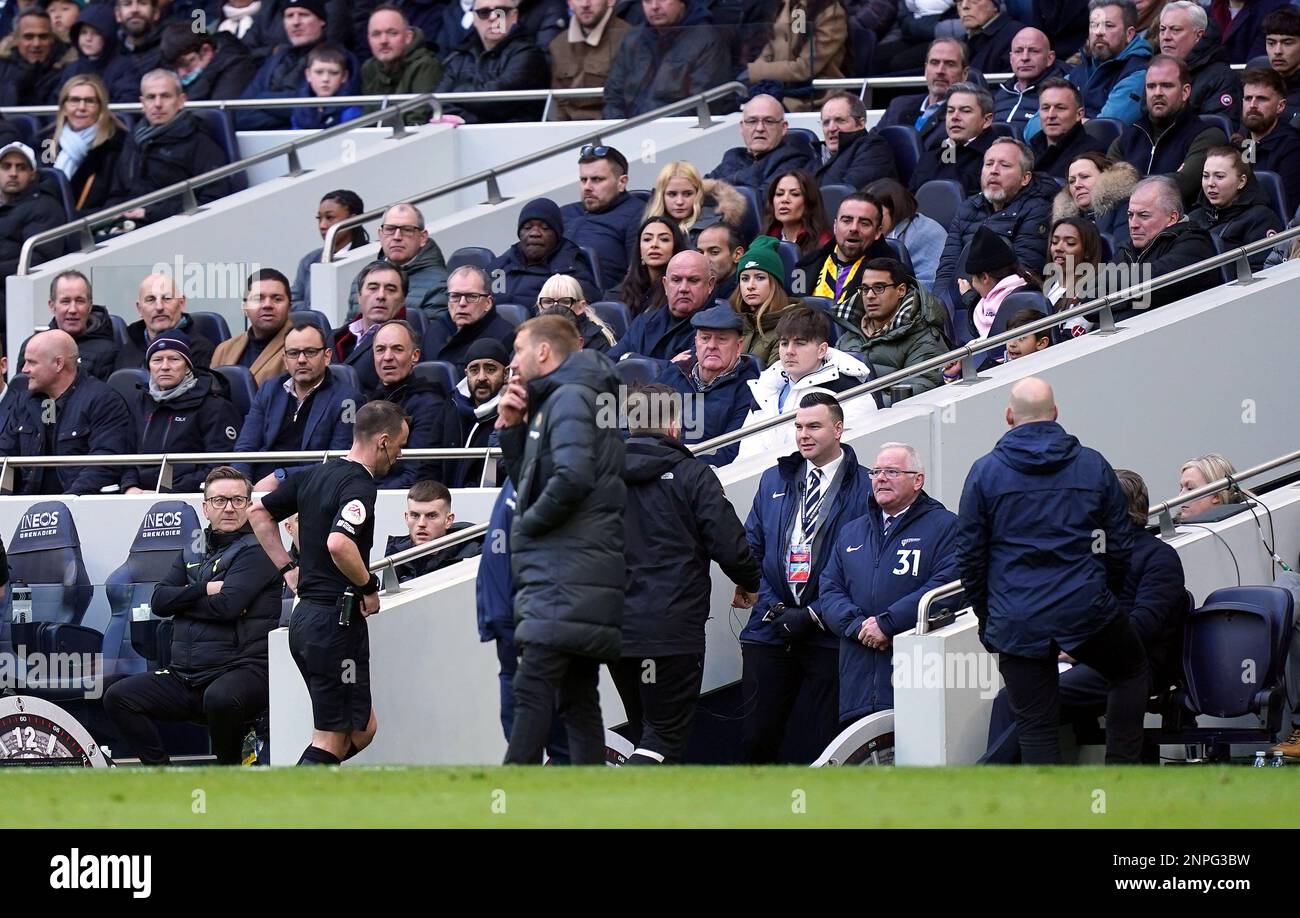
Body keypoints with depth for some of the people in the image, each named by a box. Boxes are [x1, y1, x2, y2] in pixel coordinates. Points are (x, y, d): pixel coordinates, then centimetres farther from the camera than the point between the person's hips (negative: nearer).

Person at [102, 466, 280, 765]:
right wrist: (204, 590, -8)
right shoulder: (193, 550, 18)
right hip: (186, 677, 7)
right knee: (118, 697, -4)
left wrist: (183, 598, -2)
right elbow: (159, 600, 6)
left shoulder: (256, 551, -5)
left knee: (220, 697, -40)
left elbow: (227, 606, -18)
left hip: (242, 669, -7)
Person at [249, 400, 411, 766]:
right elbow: (339, 544, -33)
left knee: (362, 729, 14)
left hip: (305, 616, 9)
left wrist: (288, 569, 20)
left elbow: (258, 512, 23)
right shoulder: (359, 485, -15)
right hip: (337, 621, -9)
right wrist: (369, 586, -16)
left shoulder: (315, 475, 12)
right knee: (333, 740, -3)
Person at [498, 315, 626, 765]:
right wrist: (511, 428, 15)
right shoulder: (552, 402, 24)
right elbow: (530, 483, 28)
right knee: (578, 698, 8)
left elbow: (572, 477, -24)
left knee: (533, 690, -15)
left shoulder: (570, 398, -8)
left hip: (566, 576, -11)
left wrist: (529, 523, -10)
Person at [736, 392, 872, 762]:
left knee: (819, 742, -2)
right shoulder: (774, 481, 15)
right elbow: (751, 547, 13)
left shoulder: (862, 487, -1)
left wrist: (814, 615, -11)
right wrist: (771, 604, -3)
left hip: (828, 634, -4)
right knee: (756, 738, 1)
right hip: (770, 629, 4)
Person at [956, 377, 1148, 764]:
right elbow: (1120, 546, 9)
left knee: (1035, 725, 4)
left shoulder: (985, 472, 1)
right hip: (1085, 610, 1)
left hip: (1016, 625, -1)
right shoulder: (1094, 466, 5)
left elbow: (969, 556, 4)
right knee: (1132, 672, 25)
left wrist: (986, 616, 16)